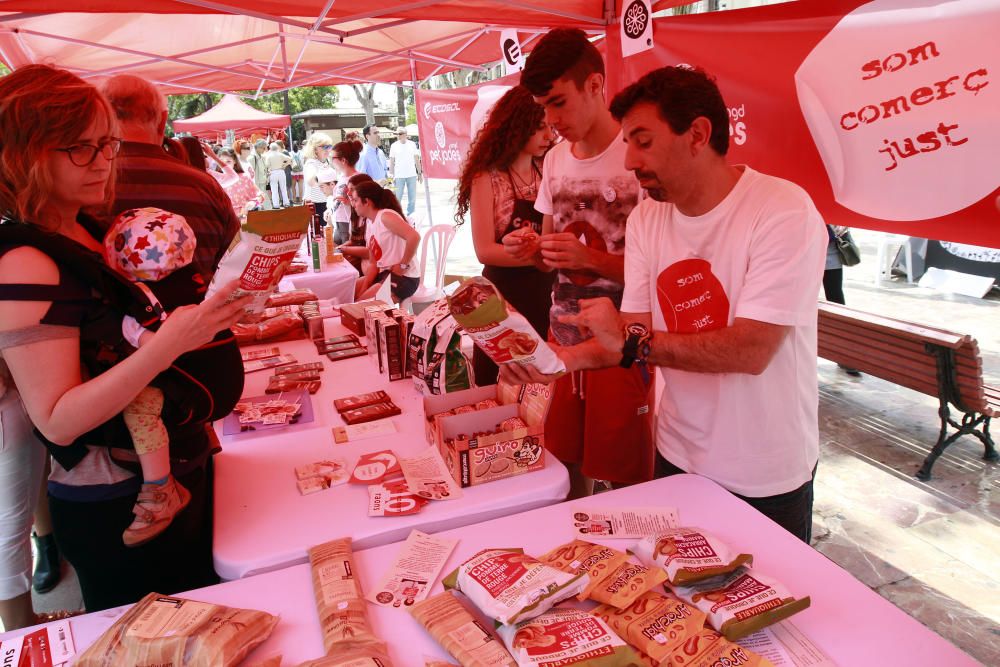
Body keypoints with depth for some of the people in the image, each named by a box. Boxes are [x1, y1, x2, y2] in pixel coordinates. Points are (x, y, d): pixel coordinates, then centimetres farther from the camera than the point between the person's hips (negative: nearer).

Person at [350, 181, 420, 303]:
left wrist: (403, 265, -20)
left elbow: (414, 237, -31)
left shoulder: (385, 216, -16)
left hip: (404, 278, -9)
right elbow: (373, 263, 11)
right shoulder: (370, 225, 12)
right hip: (384, 274, 9)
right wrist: (363, 290, 0)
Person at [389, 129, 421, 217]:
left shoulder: (412, 144, 4)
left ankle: (410, 216, 17)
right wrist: (391, 175, -3)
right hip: (399, 176, -1)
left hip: (412, 175, 1)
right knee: (397, 198, 2)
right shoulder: (394, 146, 1)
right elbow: (391, 161, 3)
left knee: (412, 198, 6)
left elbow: (417, 159, 9)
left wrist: (419, 173, 7)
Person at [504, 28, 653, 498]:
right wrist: (533, 250, -4)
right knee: (566, 465, 17)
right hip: (563, 337, 6)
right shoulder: (555, 160, 8)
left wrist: (591, 259, -24)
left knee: (626, 480, 8)